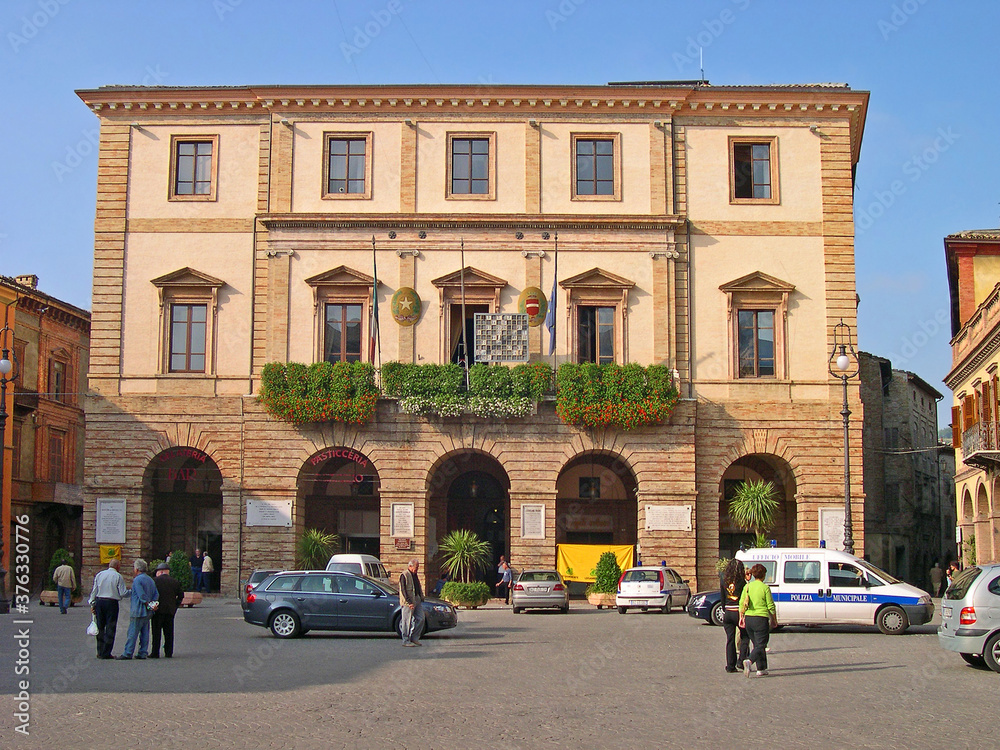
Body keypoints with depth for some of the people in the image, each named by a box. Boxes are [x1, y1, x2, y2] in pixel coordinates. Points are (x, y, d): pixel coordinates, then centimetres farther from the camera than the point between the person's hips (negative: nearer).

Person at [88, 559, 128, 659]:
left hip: (99, 601, 4)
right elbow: (122, 593, -6)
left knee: (100, 627, 12)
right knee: (110, 628, 1)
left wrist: (92, 604, 14)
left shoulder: (99, 575, 8)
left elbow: (94, 590, 9)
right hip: (112, 603, -4)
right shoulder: (118, 576, -5)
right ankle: (106, 653, -1)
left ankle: (100, 652, 14)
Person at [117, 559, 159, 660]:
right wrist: (153, 604, 0)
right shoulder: (150, 580, 15)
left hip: (138, 611, -8)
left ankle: (128, 653, -5)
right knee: (145, 633, 9)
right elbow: (156, 594, 12)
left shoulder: (137, 580, -10)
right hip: (147, 612, 8)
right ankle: (142, 653, 9)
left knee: (132, 633, -5)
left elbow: (142, 596, -17)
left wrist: (149, 605, -10)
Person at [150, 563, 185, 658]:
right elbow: (181, 595, 10)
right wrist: (175, 605, 15)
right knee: (169, 632, 9)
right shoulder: (174, 581, 7)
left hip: (158, 610, -3)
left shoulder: (155, 580, -5)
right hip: (170, 610, 3)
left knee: (156, 632, 1)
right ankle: (169, 652, 9)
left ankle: (155, 653, 1)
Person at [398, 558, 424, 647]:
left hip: (416, 601, 9)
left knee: (421, 619, 6)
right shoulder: (404, 575, -10)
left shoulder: (414, 575, 17)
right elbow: (403, 591, -15)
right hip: (408, 602, -9)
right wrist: (409, 603, -19)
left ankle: (414, 637, 15)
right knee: (407, 621, -3)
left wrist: (421, 598, 14)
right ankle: (406, 641, 3)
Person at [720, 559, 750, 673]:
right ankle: (742, 660, 4)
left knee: (730, 639, 7)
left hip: (727, 613, 4)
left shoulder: (724, 582, 3)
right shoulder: (742, 582, -10)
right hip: (739, 612, -4)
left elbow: (722, 599, 9)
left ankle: (730, 666, 6)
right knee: (745, 637, 14)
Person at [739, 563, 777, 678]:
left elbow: (741, 603, 4)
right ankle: (749, 660, -27)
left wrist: (741, 617, 11)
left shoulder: (747, 586, 5)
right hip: (761, 618, -5)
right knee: (760, 646, -3)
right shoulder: (765, 587, -8)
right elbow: (771, 606, -5)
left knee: (757, 644, 17)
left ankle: (761, 669, 18)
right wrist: (774, 620, 5)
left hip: (748, 618, 5)